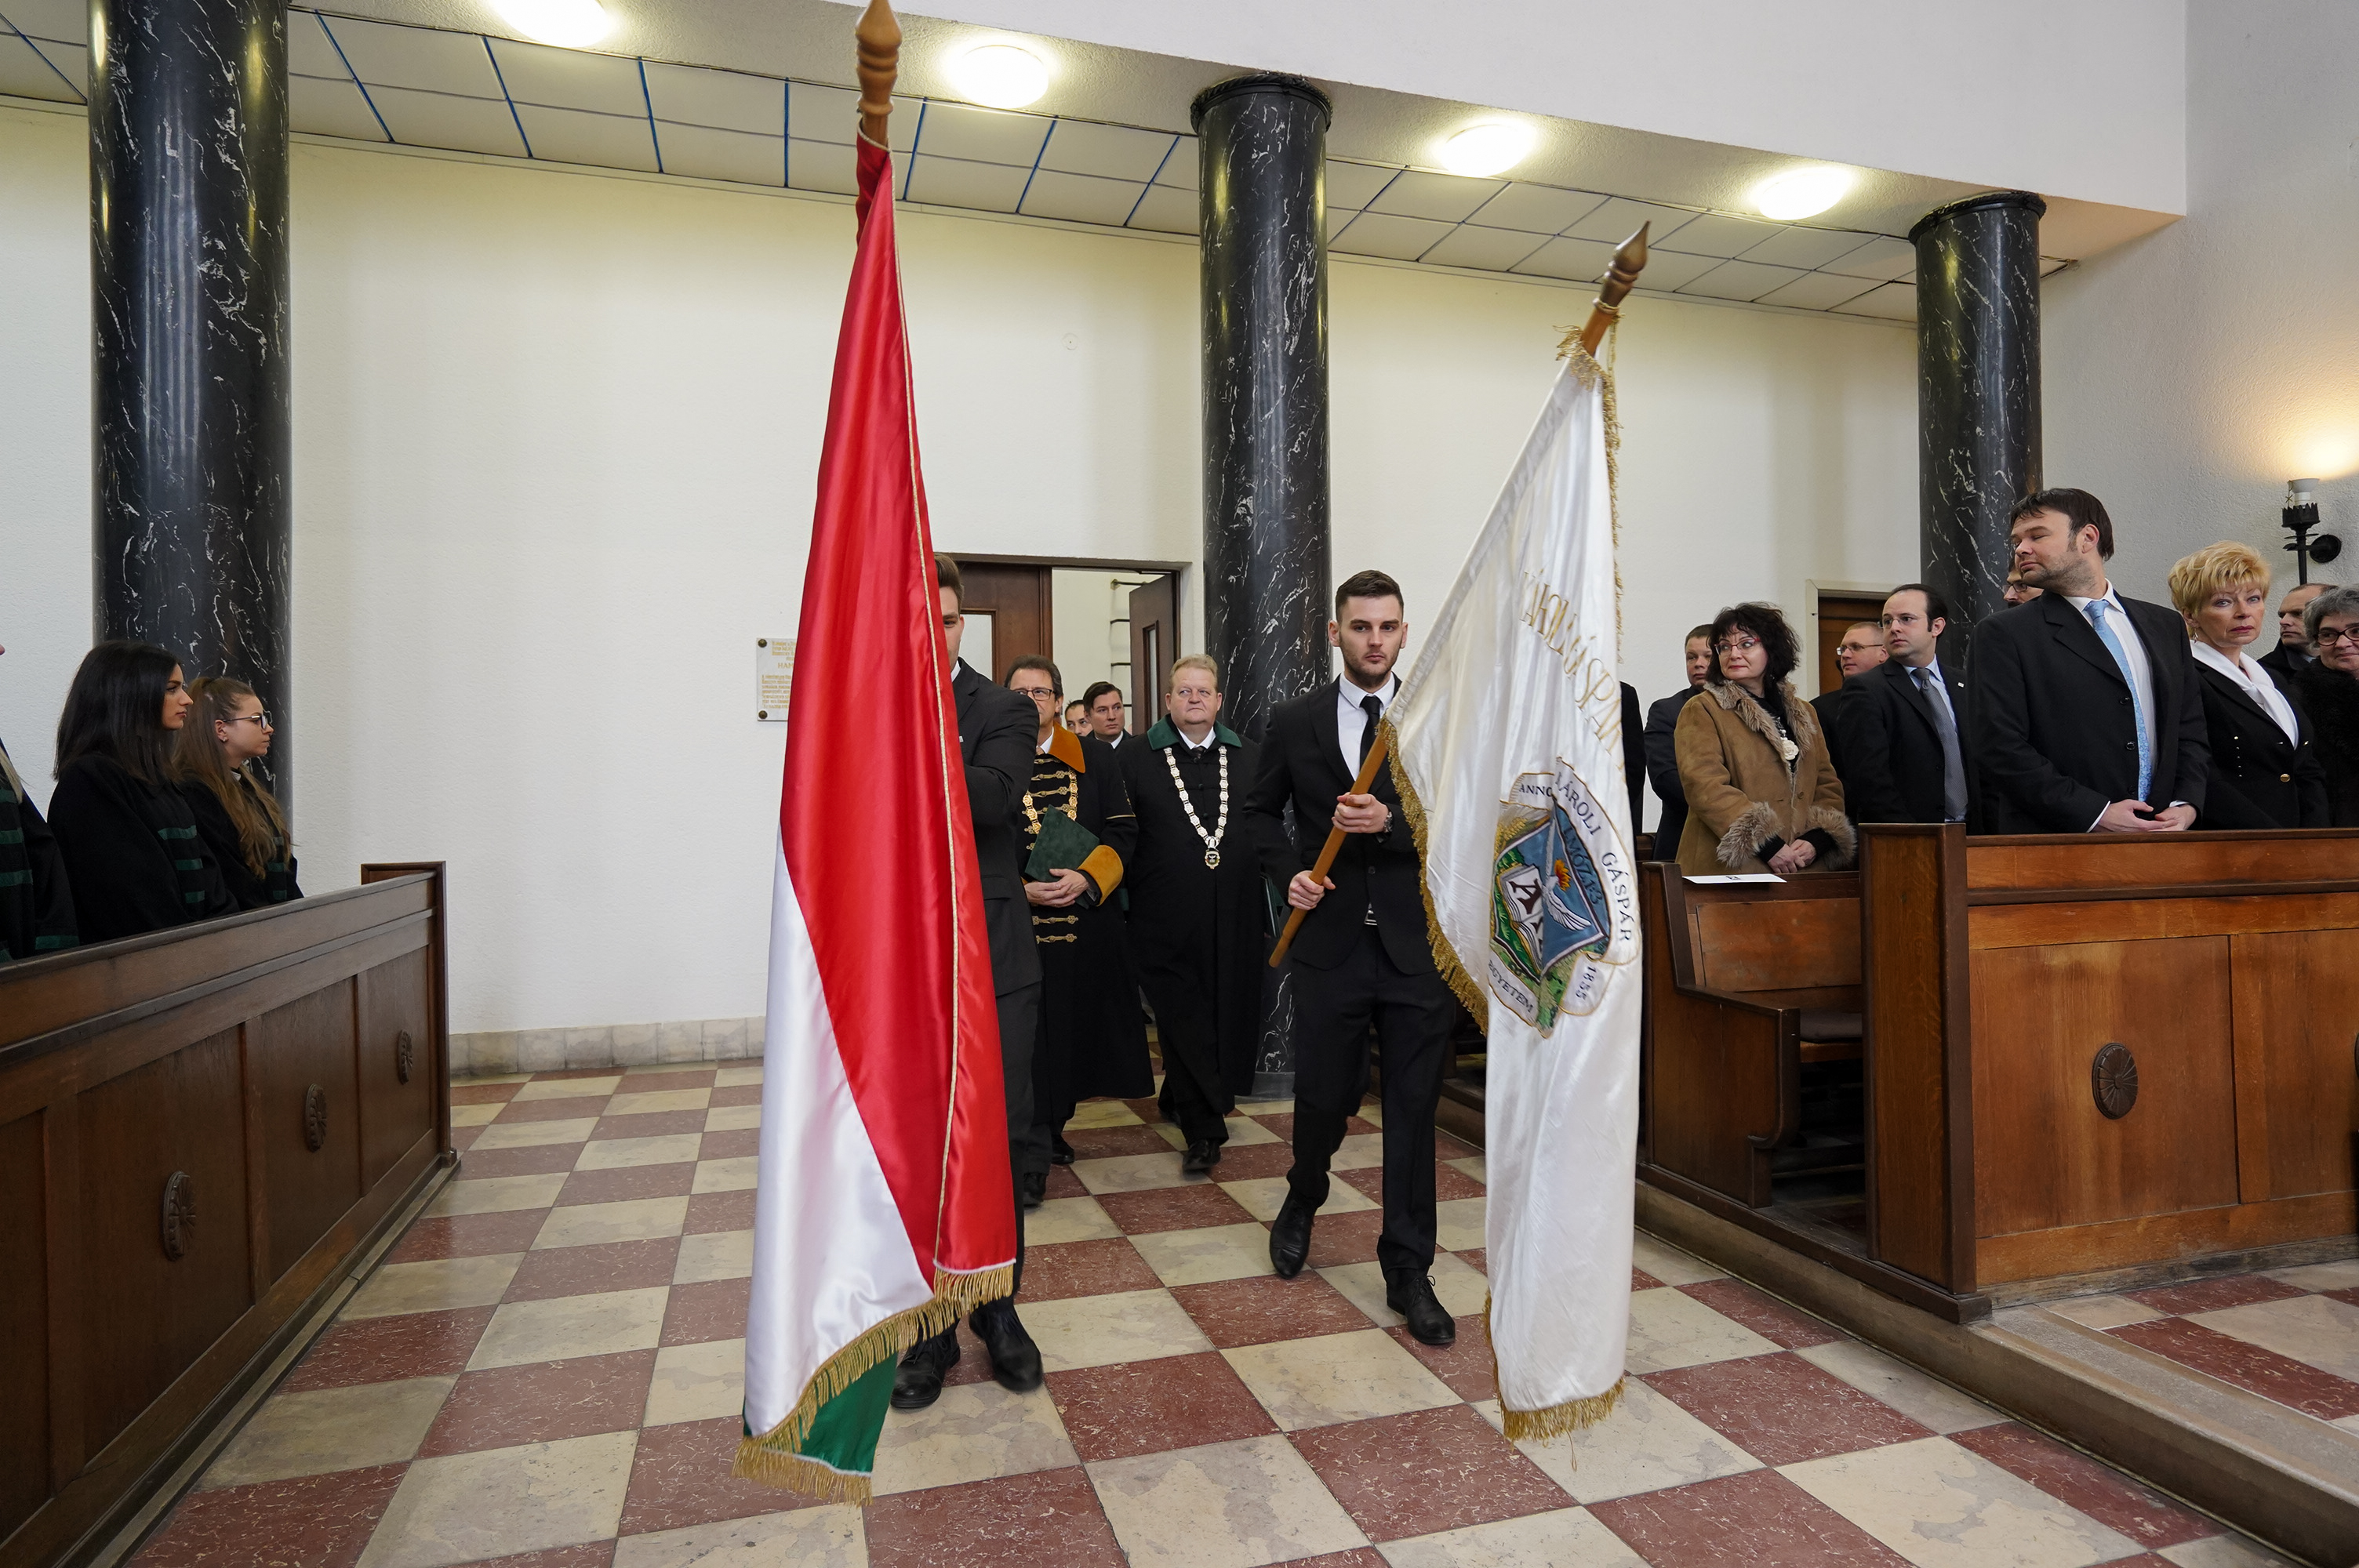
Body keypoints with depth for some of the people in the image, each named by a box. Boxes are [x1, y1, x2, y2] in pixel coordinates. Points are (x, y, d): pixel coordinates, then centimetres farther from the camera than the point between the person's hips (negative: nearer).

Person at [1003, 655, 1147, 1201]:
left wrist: (1086, 878, -12)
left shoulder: (1095, 758, 8)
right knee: (1028, 1033, -3)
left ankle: (1053, 1122, 32)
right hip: (1016, 919, -2)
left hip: (1086, 918, 3)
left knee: (1077, 1023, 10)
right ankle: (1032, 1157, 4)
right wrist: (1020, 889, -14)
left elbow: (1122, 830, 3)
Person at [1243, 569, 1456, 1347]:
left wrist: (1391, 822, -19)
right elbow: (1259, 810, 15)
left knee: (1413, 1112, 4)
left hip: (1418, 947, 0)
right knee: (1322, 1098, 10)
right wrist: (1288, 872, -1)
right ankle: (1302, 1203, 43)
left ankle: (1409, 1274, 19)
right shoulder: (1294, 723, 5)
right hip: (1330, 943, 1)